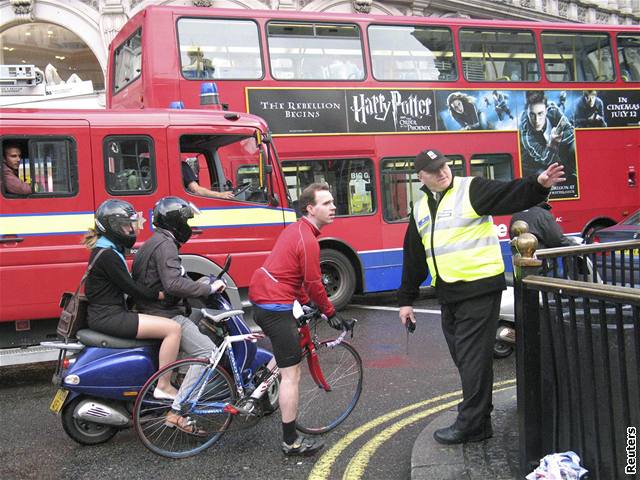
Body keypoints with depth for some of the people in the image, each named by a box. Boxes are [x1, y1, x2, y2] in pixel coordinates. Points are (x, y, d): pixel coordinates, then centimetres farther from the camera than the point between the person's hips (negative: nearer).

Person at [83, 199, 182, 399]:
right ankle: (163, 386, -12)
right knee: (173, 328, -17)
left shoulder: (110, 248, 15)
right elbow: (130, 287, -18)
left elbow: (126, 283, 18)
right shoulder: (107, 255, -17)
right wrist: (162, 294, -11)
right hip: (108, 317, -11)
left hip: (107, 313, 11)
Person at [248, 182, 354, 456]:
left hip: (260, 298, 10)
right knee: (291, 374, -4)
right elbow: (314, 284, -12)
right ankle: (291, 442, 1)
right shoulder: (308, 241, -17)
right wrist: (330, 313, 1)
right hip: (276, 307, -10)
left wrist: (306, 303, 24)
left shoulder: (296, 229, 13)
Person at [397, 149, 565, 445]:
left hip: (479, 288, -7)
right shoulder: (420, 208, 15)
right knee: (461, 355, 14)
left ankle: (472, 425, 3)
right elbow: (413, 257, 18)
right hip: (448, 293, 7)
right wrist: (406, 299, 19)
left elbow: (511, 195, -19)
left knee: (473, 356, -4)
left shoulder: (471, 189, -5)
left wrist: (538, 185, -39)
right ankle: (478, 406, 29)